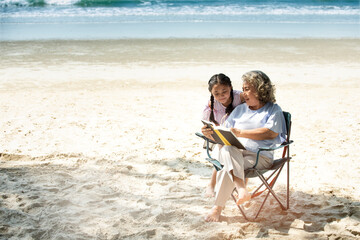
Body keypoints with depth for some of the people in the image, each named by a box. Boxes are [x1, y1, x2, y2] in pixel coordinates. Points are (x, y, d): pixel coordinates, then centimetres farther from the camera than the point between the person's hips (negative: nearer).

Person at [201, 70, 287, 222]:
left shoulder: (273, 110, 11)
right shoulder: (240, 109, 28)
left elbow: (271, 133, -9)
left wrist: (240, 133, -12)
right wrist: (211, 133, -4)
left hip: (259, 157, -4)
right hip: (235, 153, 4)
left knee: (227, 168, -32)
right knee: (227, 150, -34)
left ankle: (218, 207, -27)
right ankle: (241, 190, -47)